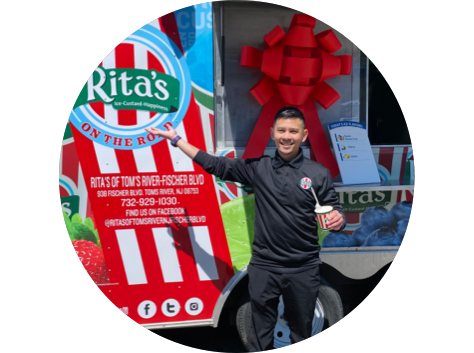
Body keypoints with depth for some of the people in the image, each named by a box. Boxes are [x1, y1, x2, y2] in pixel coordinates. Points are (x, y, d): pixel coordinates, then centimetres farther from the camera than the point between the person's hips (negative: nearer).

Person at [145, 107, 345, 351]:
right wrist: (175, 139, 9)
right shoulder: (257, 168, 2)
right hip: (263, 267, 1)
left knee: (301, 333, 15)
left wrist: (338, 220, -24)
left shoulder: (319, 174, -3)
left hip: (303, 269, -1)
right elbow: (215, 165, 7)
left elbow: (335, 212, 1)